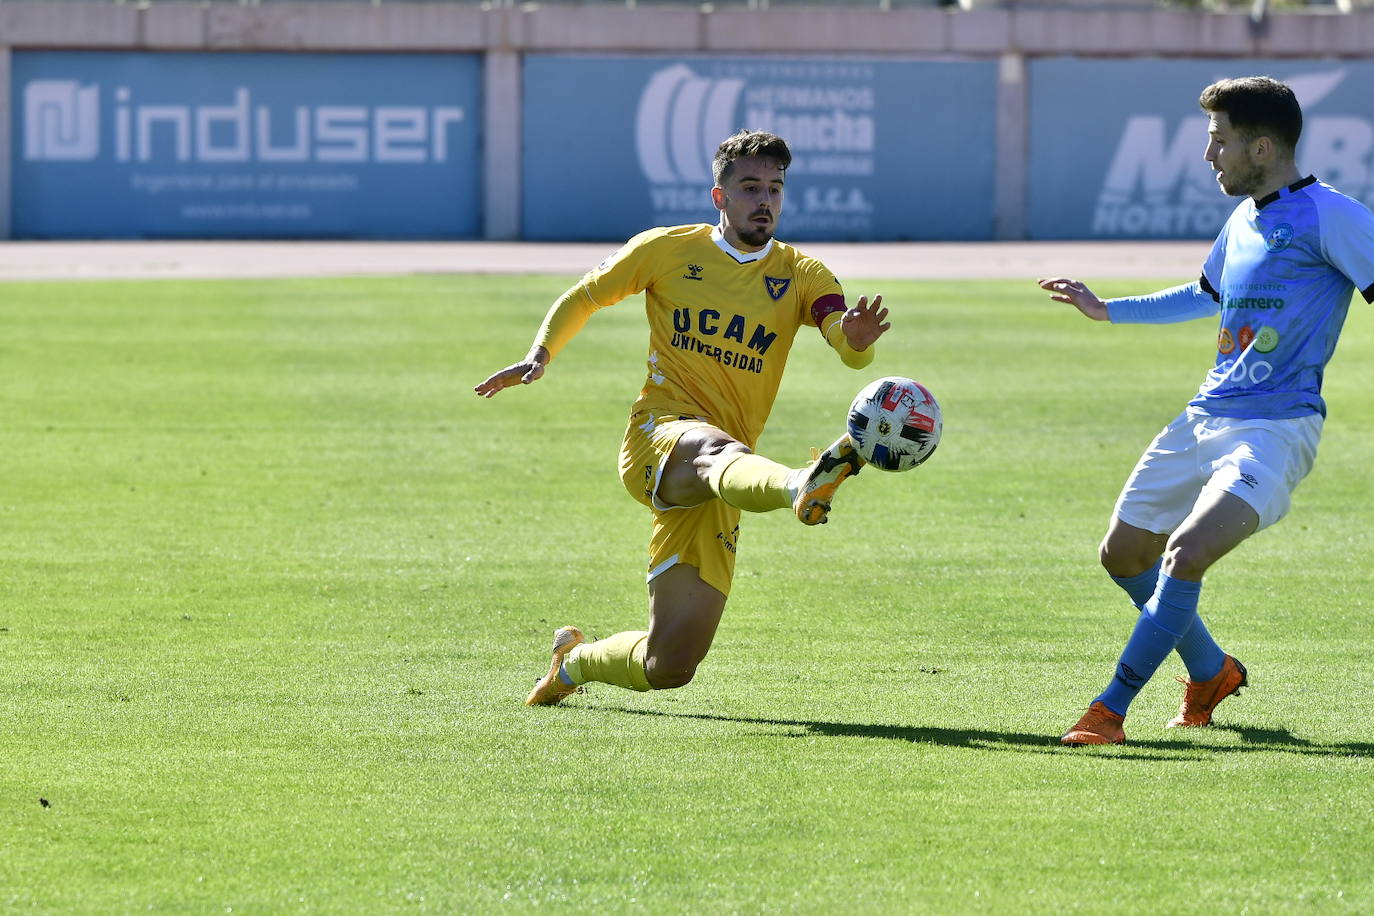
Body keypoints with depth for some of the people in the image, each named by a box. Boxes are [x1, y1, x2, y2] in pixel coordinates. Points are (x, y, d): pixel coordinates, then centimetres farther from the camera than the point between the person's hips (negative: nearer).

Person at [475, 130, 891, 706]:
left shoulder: (800, 275, 7)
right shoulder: (669, 249, 7)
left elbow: (852, 352, -10)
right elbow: (584, 297, 20)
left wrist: (857, 338, -34)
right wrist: (540, 356, 3)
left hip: (711, 497, 3)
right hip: (660, 434, -3)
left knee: (668, 668, 0)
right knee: (720, 451, -43)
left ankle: (574, 660, 33)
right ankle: (801, 489, -79)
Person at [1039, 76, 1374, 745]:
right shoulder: (1243, 220, 15)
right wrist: (1106, 310, 38)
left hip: (1274, 430, -9)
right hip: (1204, 418, 9)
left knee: (1186, 553, -26)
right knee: (1123, 553, 14)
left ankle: (1109, 711, -19)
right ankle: (1211, 673, 34)